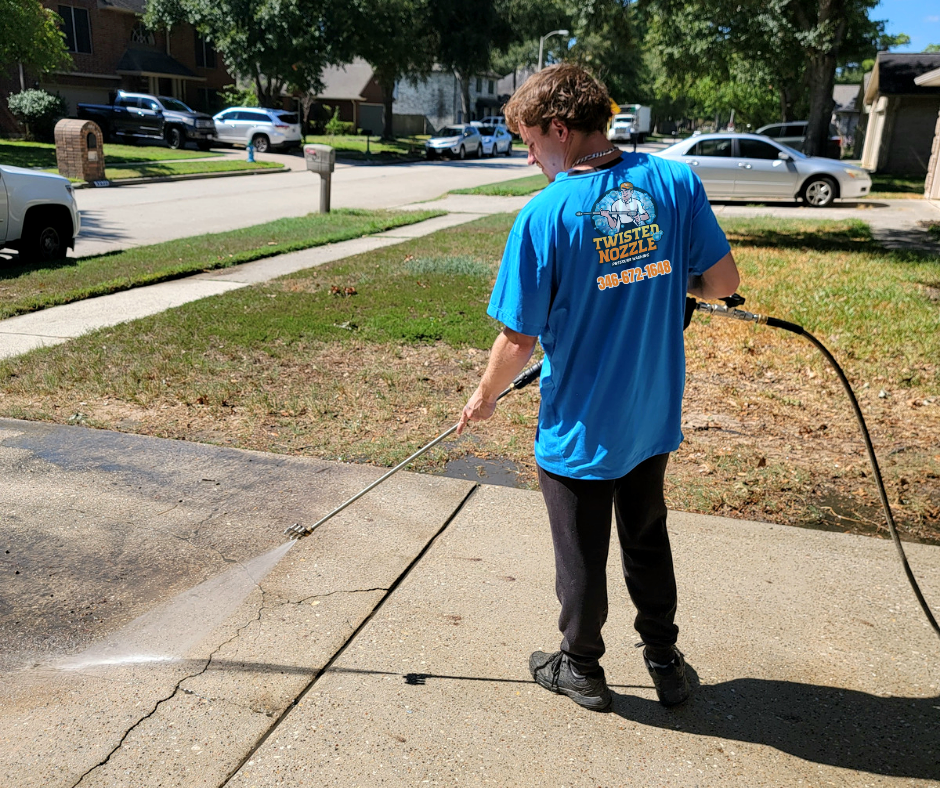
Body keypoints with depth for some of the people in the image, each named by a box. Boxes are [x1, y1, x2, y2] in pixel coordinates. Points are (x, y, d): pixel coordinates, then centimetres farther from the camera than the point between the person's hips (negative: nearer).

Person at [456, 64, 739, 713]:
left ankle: (582, 670, 38)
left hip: (578, 428, -4)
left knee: (582, 558, 16)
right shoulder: (676, 181, -8)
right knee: (648, 539, 25)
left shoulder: (546, 214, -21)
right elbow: (723, 281, -3)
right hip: (654, 417, 5)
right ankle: (666, 662, 41)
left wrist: (484, 398, 1)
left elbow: (519, 339, -16)